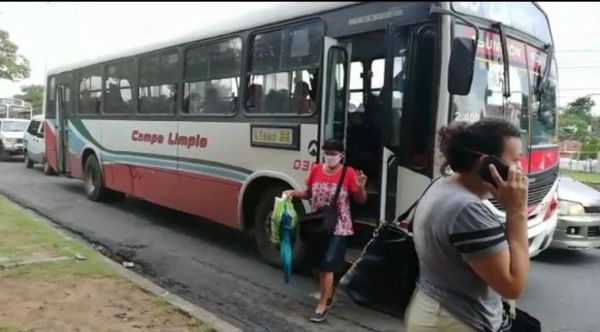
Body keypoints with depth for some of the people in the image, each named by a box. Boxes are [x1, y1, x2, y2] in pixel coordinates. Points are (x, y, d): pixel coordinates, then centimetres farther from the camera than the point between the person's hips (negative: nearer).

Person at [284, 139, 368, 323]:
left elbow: (361, 200, -5)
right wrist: (294, 192, -1)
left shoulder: (349, 173, -10)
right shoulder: (316, 170, 3)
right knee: (320, 265, 13)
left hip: (338, 228, -5)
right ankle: (328, 293, 35)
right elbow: (309, 194, 14)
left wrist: (360, 187, -25)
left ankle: (322, 304, 7)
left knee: (327, 265, -6)